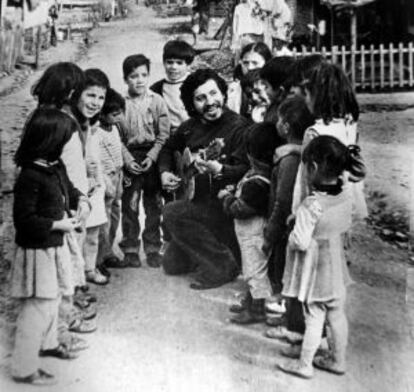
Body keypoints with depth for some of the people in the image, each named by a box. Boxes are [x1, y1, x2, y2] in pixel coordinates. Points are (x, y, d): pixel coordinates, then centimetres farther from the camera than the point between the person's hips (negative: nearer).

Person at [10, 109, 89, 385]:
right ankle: (24, 369, 15)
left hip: (56, 246, 9)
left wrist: (80, 199, 0)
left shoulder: (56, 166, 1)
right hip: (38, 252, -9)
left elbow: (67, 187, 21)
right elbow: (24, 220, -23)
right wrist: (58, 225, -21)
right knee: (38, 308, 0)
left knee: (53, 299, 25)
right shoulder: (30, 176, -25)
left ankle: (48, 343, 47)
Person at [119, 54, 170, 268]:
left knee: (154, 207, 7)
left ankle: (153, 248, 19)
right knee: (129, 206, 4)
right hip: (130, 159, 0)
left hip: (152, 157, 1)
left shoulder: (157, 101, 0)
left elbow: (164, 134, -2)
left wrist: (152, 157, -12)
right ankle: (130, 249, 16)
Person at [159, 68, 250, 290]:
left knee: (171, 213, -24)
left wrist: (219, 170, -42)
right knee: (172, 265, 5)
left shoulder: (238, 127, -16)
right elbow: (168, 148, 22)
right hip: (197, 201, 7)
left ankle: (222, 265, -12)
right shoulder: (190, 127, 4)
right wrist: (165, 172, 5)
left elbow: (245, 170, -25)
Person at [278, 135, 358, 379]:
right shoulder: (347, 193, -9)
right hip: (336, 266, 6)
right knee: (337, 315, 17)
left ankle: (304, 365, 22)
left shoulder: (312, 205, -29)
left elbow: (300, 242, -27)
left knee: (314, 318, 6)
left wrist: (292, 236, -7)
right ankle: (338, 360, 33)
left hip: (314, 270, -6)